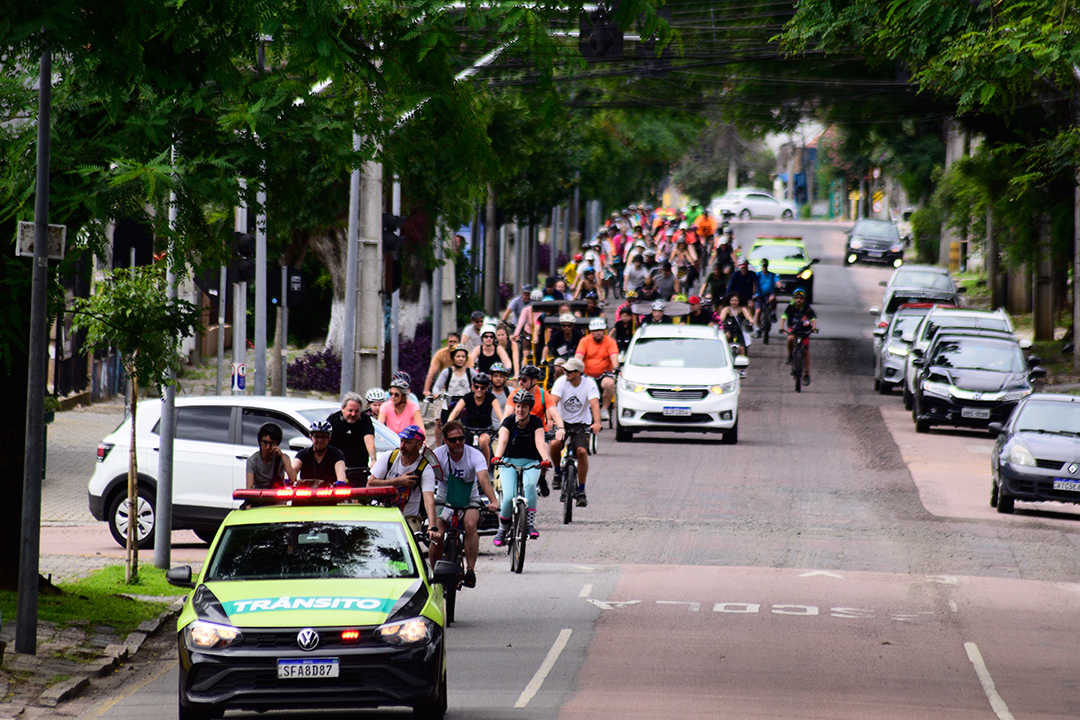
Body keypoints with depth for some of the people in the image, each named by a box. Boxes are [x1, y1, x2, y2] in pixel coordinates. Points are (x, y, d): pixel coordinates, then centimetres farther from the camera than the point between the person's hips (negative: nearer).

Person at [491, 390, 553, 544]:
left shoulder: (536, 422, -7)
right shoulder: (508, 421, -6)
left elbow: (540, 443, -22)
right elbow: (502, 441, -22)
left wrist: (546, 459, -42)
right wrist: (497, 457, -42)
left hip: (531, 463, 0)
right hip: (509, 462, 0)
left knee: (529, 485, -33)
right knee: (509, 497, -19)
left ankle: (531, 524, -27)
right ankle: (502, 529, 5)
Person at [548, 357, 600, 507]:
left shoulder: (589, 385, -10)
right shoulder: (561, 382, -9)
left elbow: (594, 404, -24)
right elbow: (553, 401, -21)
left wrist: (597, 423, -42)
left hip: (581, 425, -1)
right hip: (563, 422, 1)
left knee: (582, 451, -25)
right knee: (555, 444, -30)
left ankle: (581, 491, -11)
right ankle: (558, 471, 2)